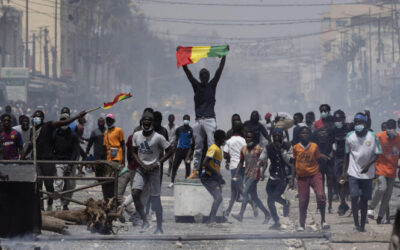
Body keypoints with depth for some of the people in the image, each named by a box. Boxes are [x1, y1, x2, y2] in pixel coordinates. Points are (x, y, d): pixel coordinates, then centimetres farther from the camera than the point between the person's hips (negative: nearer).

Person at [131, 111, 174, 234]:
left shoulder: (158, 137, -10)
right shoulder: (137, 135, 4)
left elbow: (170, 151, -5)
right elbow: (134, 152, 11)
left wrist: (158, 163, -12)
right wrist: (142, 165, -5)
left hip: (153, 170, -4)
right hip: (141, 169, 4)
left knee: (155, 198, 0)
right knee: (135, 194, -14)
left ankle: (159, 227, 9)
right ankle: (144, 221, 2)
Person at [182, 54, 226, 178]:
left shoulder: (212, 85, 9)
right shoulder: (196, 85, 13)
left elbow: (220, 70, 4)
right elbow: (187, 71, 9)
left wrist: (224, 55, -1)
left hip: (210, 120, -3)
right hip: (198, 120, 3)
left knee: (212, 145, -10)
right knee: (198, 147, 6)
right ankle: (196, 170, 8)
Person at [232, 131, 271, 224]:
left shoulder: (259, 149, -7)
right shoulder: (243, 149, 12)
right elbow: (241, 163, 19)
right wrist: (236, 175, 13)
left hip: (255, 174, -7)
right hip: (247, 175, 7)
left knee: (245, 193, -18)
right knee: (254, 197, 8)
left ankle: (240, 215, -22)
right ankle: (267, 214, 18)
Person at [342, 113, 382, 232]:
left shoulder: (372, 136, -5)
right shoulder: (350, 136, 1)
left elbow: (377, 154, -2)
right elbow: (347, 154, 10)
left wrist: (368, 164, -18)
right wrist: (344, 171, 8)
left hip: (367, 173, 0)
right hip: (353, 172, 0)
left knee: (364, 200, 5)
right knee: (354, 196, -13)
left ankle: (362, 225, 15)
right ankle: (356, 223, -4)